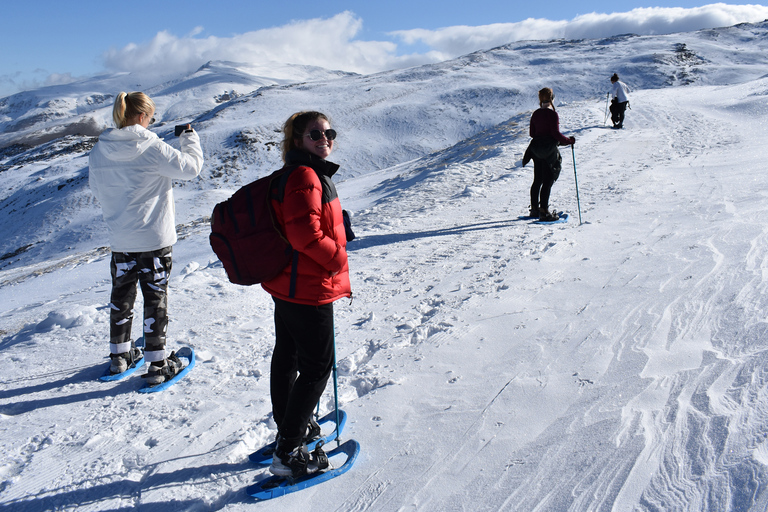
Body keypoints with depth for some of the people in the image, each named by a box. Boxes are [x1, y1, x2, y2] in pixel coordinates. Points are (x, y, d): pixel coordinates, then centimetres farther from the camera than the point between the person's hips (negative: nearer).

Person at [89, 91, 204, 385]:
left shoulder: (98, 151, 0)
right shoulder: (151, 148, -16)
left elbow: (97, 189, 12)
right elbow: (190, 166, -7)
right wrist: (190, 138, 9)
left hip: (120, 240, 5)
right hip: (154, 238, -5)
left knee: (121, 296, 19)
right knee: (155, 298, 5)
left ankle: (119, 356, 33)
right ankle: (157, 366, 13)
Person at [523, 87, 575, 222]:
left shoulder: (535, 114, 7)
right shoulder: (552, 114, -13)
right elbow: (556, 134, -17)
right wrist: (569, 140, -4)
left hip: (536, 149, 7)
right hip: (549, 151, -7)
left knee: (537, 180, 14)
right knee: (548, 181, -3)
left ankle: (534, 209, 20)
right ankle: (544, 211, -5)